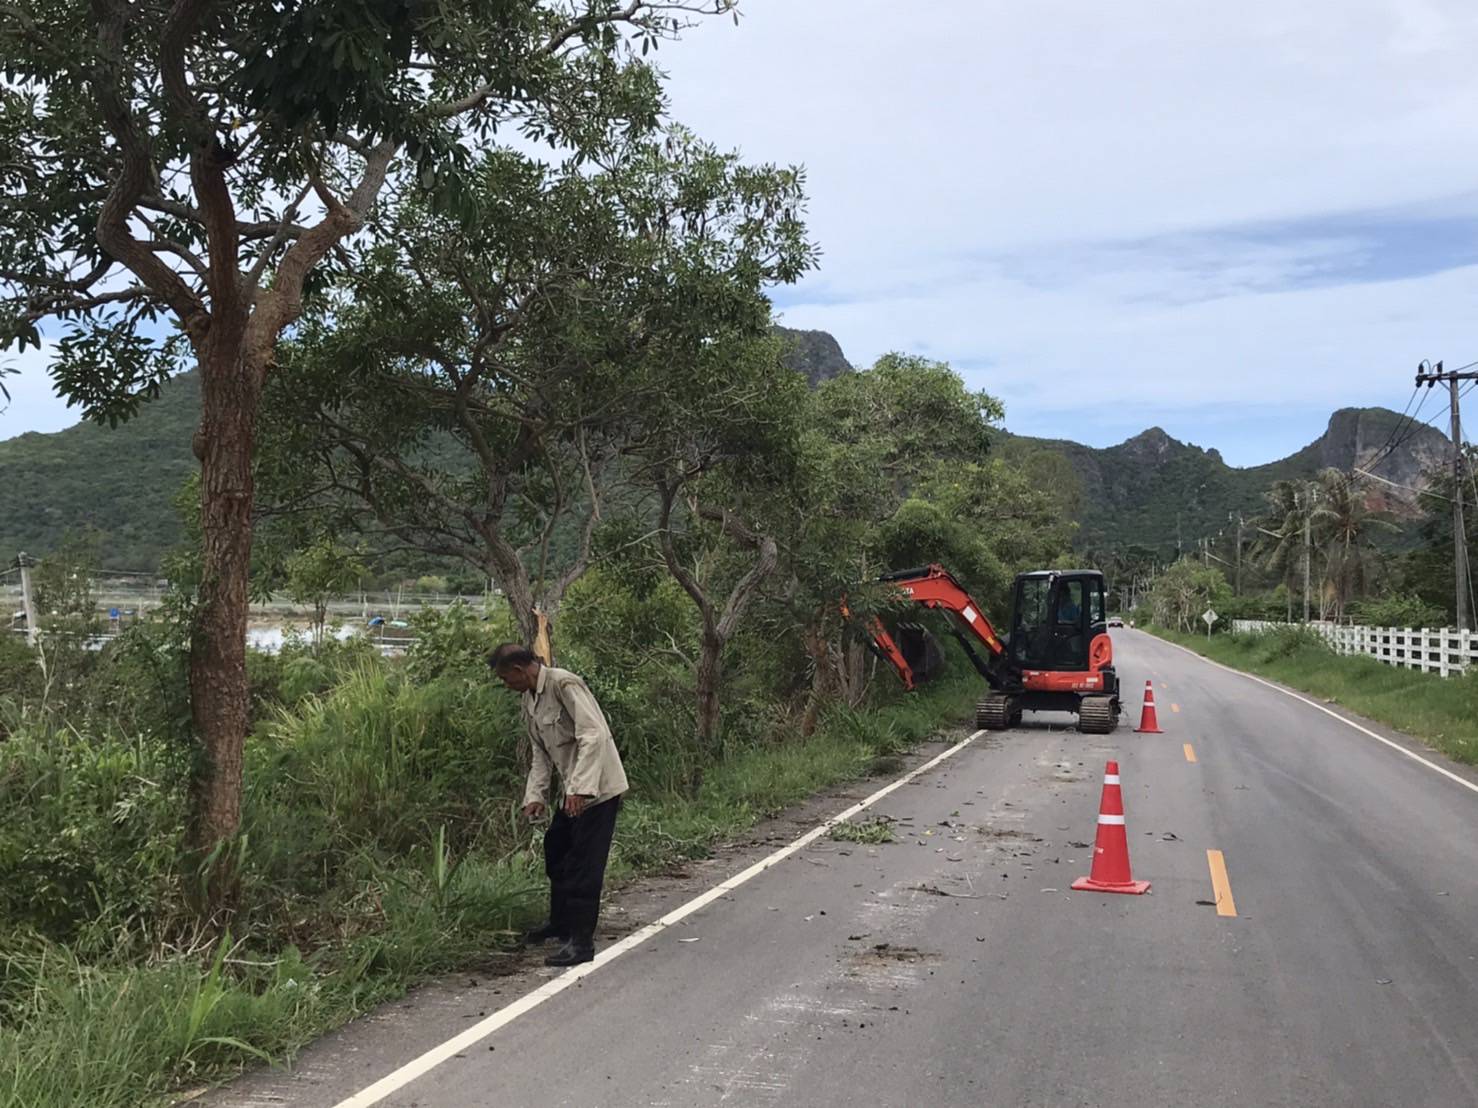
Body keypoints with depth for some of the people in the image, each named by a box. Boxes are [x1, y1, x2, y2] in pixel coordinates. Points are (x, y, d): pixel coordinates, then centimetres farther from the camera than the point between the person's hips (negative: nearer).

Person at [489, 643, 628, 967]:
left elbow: (594, 735, -27)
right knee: (556, 852, 20)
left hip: (596, 788, -10)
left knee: (584, 864, -7)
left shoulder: (564, 684, -20)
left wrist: (580, 788, -31)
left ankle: (581, 941, 1)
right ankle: (560, 922, 38)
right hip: (572, 790, 10)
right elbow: (541, 754, 15)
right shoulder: (528, 701, 9)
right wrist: (535, 795, 3)